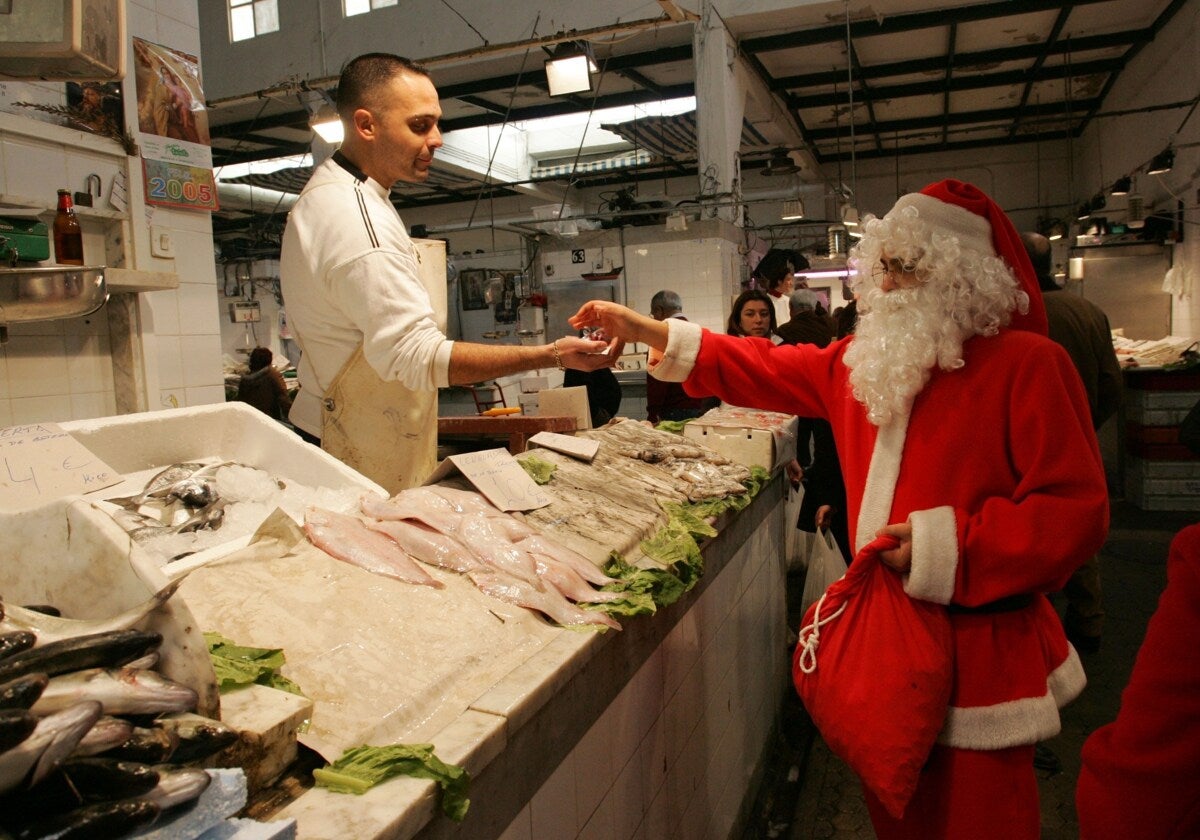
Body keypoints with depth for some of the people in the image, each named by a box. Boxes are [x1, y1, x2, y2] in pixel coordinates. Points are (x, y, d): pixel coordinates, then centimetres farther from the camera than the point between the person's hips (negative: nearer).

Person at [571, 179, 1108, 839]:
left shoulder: (1027, 364, -14)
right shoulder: (865, 359, 7)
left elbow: (1076, 510, -17)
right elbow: (767, 369, 11)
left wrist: (948, 546, -23)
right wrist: (649, 332, 8)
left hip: (979, 649, -6)